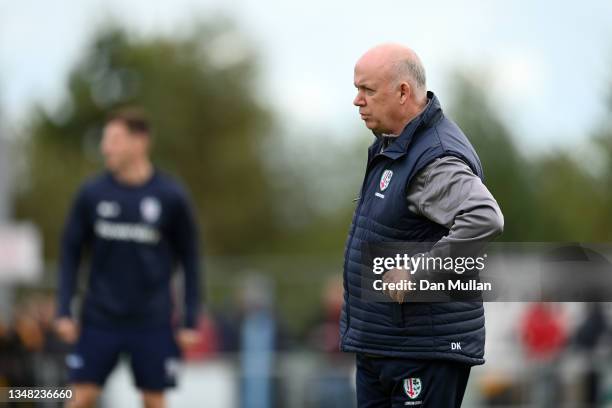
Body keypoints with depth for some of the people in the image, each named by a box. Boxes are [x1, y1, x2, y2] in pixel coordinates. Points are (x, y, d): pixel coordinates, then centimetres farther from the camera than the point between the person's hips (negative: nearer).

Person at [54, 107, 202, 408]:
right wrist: (63, 311, 0)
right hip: (99, 318, 1)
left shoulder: (172, 197, -5)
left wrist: (190, 321, 0)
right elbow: (70, 252, 6)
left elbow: (189, 259, 3)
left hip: (153, 323, -1)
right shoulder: (91, 193, -1)